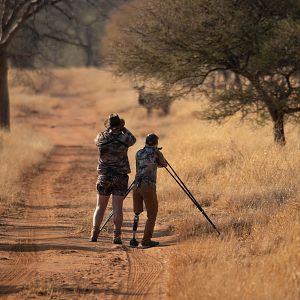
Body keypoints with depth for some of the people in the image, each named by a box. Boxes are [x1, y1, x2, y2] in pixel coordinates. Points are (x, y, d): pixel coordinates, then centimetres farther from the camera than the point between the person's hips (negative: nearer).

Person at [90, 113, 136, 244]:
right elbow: (133, 139, 14)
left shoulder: (102, 138, -5)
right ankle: (116, 236, -6)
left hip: (104, 176, 2)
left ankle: (94, 234, 2)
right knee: (117, 208, -1)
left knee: (100, 207, 8)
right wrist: (123, 129, 20)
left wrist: (108, 130, 19)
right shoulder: (124, 139, -9)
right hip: (120, 177, -2)